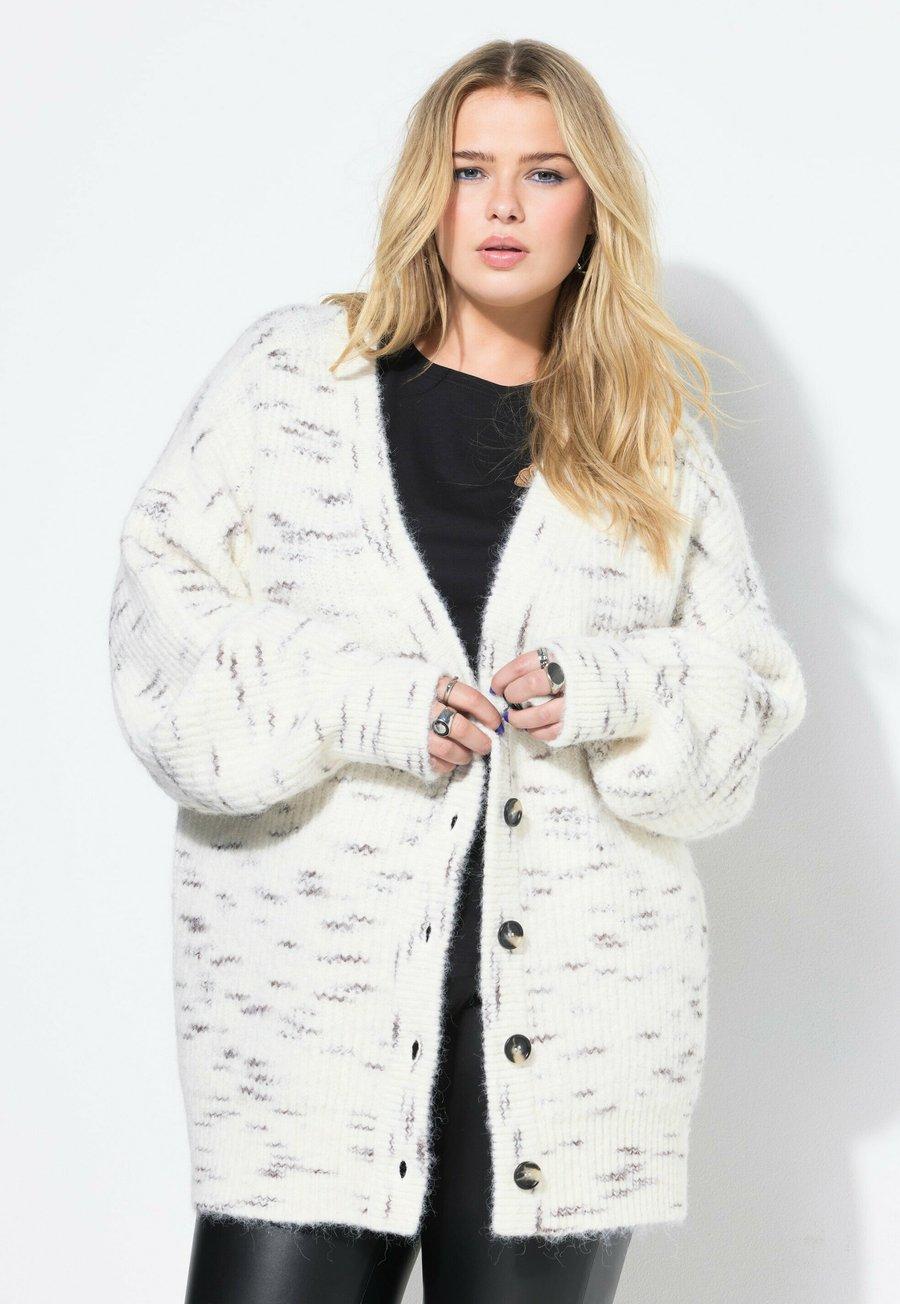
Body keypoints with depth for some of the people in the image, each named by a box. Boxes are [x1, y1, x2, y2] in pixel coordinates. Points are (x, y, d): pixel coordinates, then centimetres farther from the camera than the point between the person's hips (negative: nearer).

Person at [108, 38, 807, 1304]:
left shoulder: (653, 436, 13)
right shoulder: (293, 370, 7)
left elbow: (753, 680, 13)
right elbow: (164, 604, 1)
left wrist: (613, 692, -8)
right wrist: (349, 700, -14)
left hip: (576, 995, 2)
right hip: (315, 972, -2)